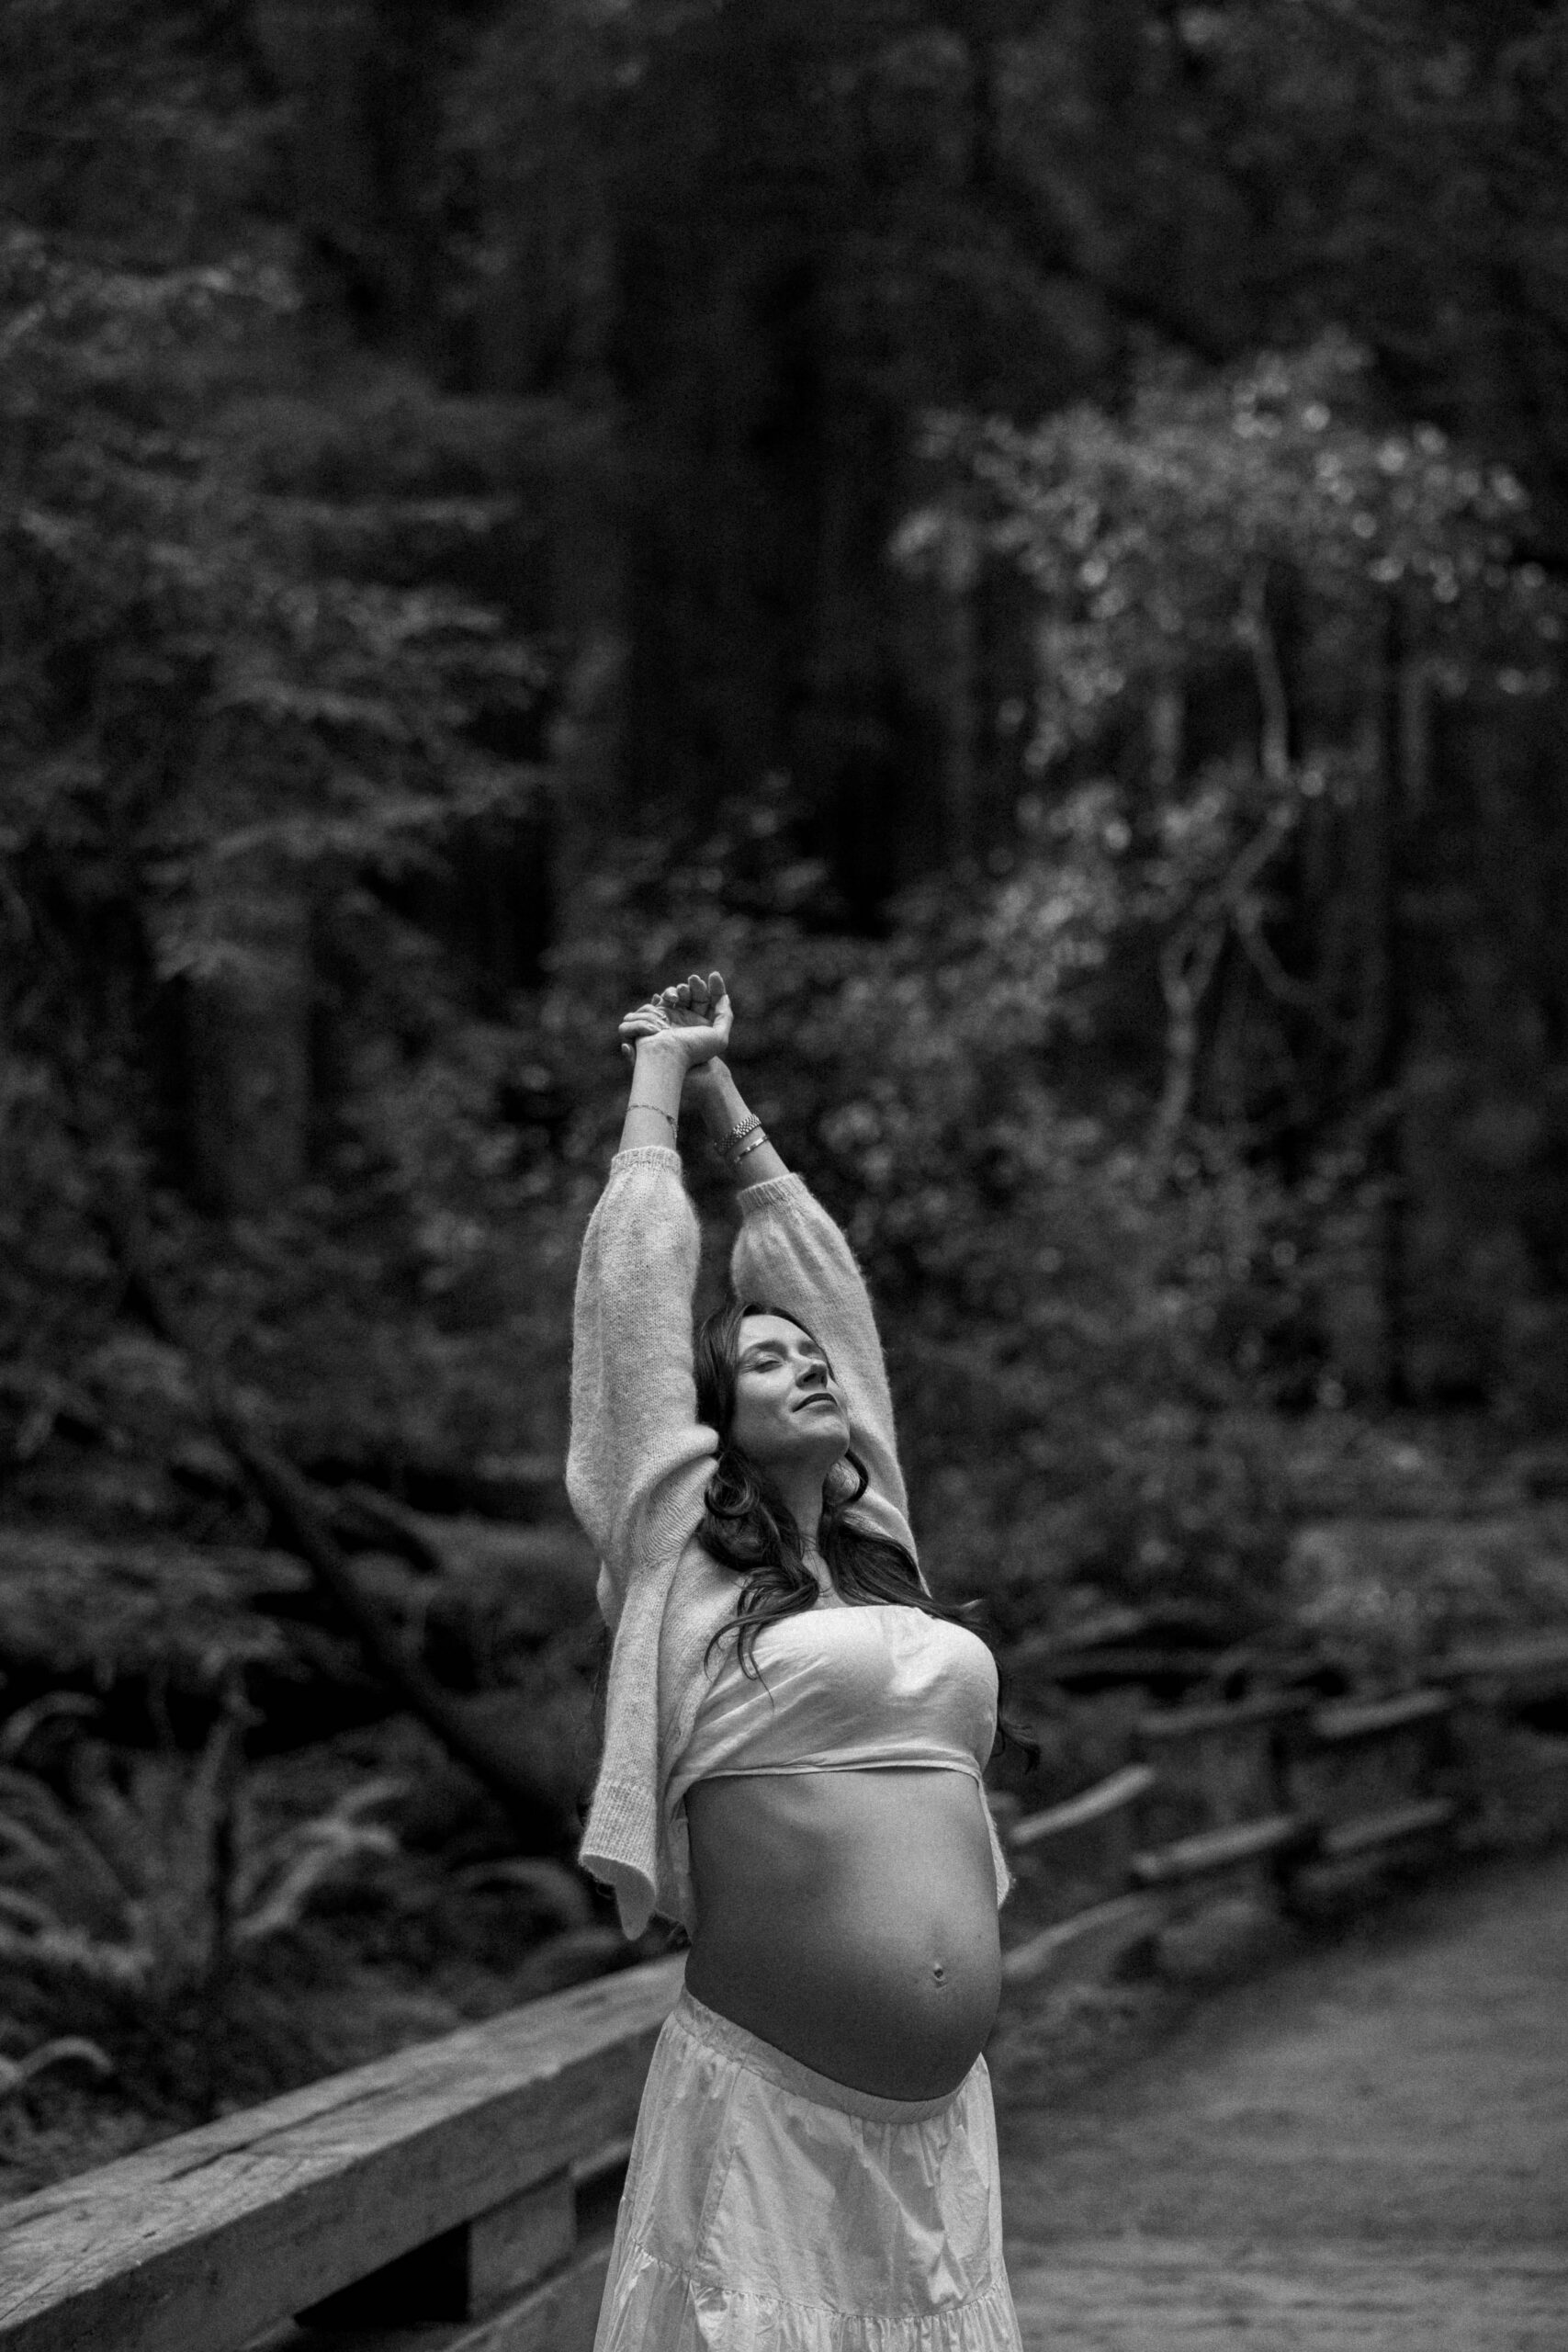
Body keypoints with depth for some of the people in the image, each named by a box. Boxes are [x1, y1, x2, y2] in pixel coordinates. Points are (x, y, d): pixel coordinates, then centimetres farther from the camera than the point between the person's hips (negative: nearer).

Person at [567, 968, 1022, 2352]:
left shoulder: (877, 1554, 16)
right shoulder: (684, 1560, 2)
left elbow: (826, 1279, 24)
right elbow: (641, 1276, 7)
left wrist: (729, 1103, 31)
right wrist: (661, 1076, 20)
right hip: (770, 2102, -5)